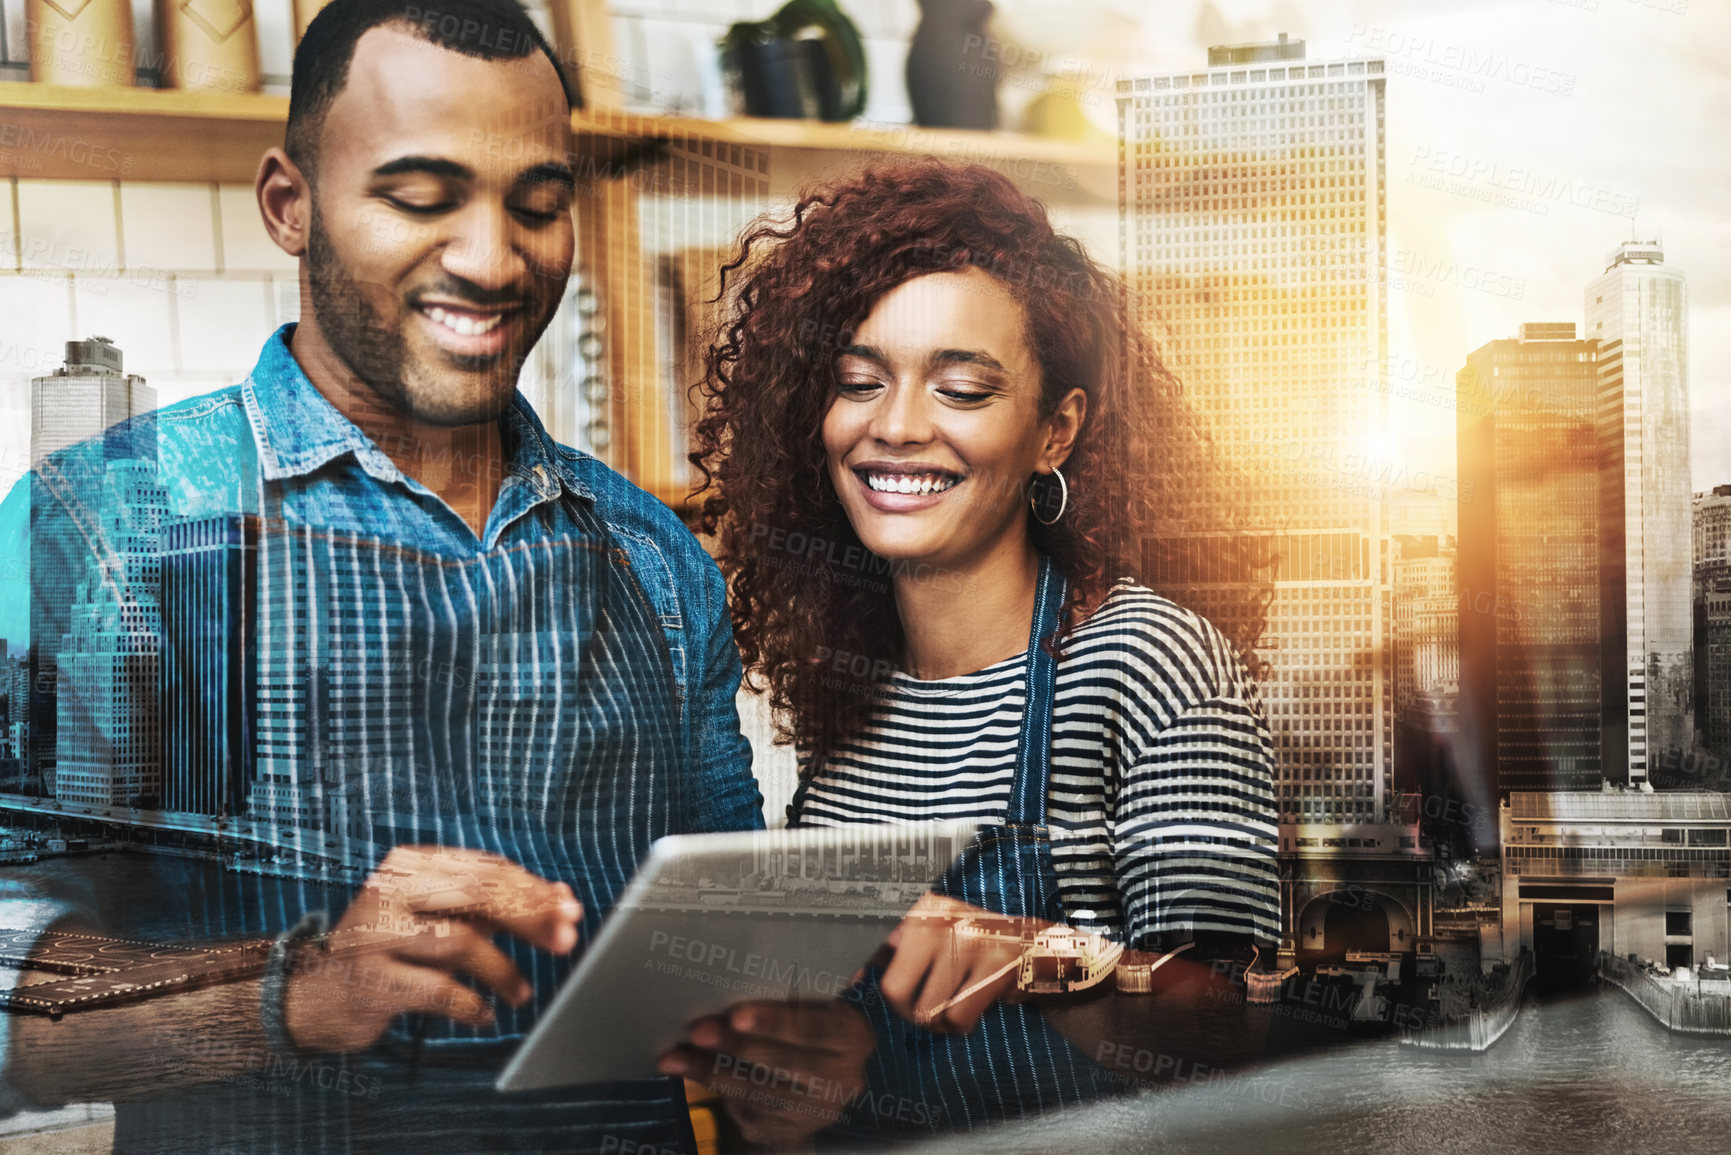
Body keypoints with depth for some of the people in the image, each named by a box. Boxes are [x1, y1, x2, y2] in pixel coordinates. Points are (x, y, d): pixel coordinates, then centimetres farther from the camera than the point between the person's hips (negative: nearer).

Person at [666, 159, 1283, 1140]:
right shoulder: (838, 679, 7)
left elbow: (1232, 1023, -14)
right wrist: (752, 1030, -2)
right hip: (858, 1138, 4)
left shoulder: (1146, 662, -9)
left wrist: (1041, 955, -30)